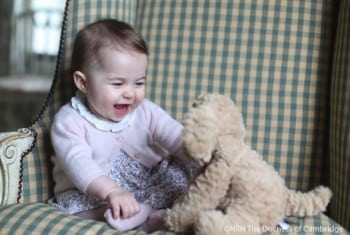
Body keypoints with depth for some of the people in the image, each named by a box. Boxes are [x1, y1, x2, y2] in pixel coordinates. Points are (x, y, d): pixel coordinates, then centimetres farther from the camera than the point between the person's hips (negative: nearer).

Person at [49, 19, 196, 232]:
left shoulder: (145, 111, -1)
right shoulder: (69, 121, -14)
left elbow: (178, 138, -10)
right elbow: (78, 163, -29)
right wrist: (111, 191, -47)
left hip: (150, 186, 3)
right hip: (92, 197, -3)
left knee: (188, 167, -13)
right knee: (71, 203, -32)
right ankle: (153, 216, -38)